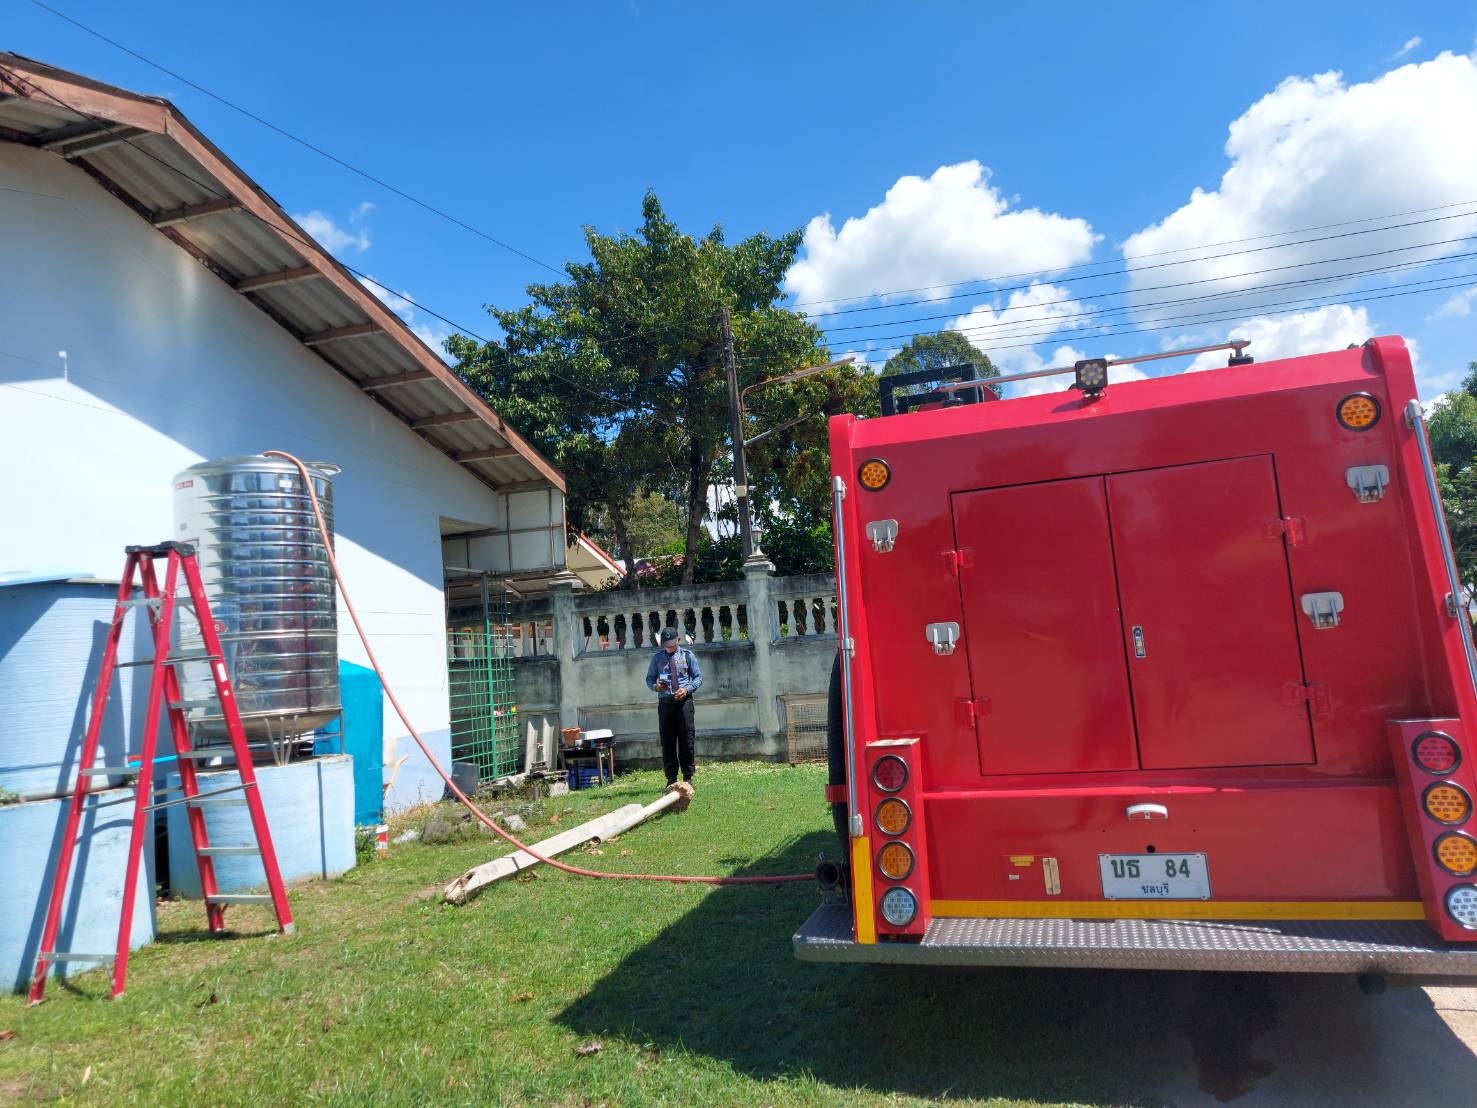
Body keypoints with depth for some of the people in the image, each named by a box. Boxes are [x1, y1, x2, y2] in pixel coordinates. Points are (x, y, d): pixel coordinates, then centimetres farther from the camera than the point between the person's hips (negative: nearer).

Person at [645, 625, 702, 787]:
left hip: (684, 701, -1)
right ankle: (671, 779, 10)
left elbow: (698, 677, 8)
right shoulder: (656, 658, 10)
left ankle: (688, 777, 6)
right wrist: (656, 686, -9)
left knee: (686, 740, -3)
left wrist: (687, 689, -10)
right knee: (667, 742, 2)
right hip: (665, 703, 1)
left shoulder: (687, 655, 7)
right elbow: (649, 679, 14)